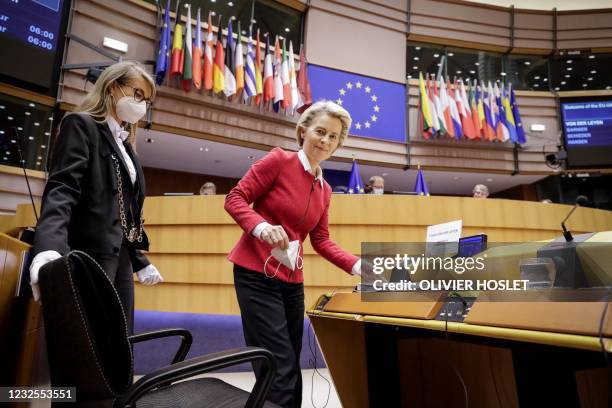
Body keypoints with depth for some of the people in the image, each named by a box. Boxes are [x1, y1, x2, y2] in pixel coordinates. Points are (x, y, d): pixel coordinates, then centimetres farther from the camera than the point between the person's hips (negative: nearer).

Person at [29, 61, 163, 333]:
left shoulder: (125, 145, 21)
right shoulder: (81, 125, -1)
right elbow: (61, 188, -17)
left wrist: (140, 261, 23)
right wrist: (49, 247, -34)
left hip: (120, 256, 8)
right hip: (90, 255, -8)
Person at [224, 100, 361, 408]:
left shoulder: (324, 190, 12)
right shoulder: (279, 160, -8)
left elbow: (321, 241, 11)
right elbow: (235, 199, -9)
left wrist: (358, 266, -1)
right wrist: (262, 227, -27)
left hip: (292, 281, 7)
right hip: (256, 274, -7)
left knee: (290, 369, 15)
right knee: (281, 370, -8)